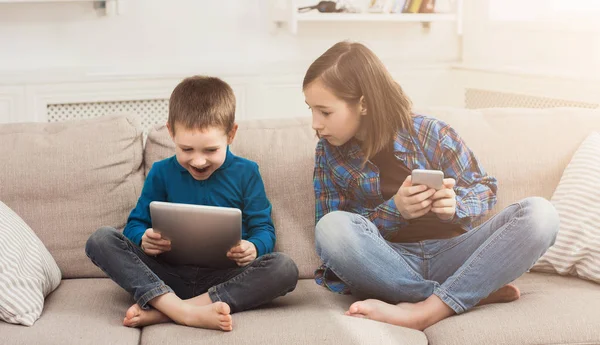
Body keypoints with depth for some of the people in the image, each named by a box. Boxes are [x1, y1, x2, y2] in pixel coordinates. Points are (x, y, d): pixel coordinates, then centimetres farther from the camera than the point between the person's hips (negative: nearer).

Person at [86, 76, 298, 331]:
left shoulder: (245, 173, 1)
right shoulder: (161, 173, 5)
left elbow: (263, 229, 2)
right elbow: (135, 224, 8)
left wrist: (253, 248, -23)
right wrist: (144, 240, -17)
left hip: (223, 278, -1)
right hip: (169, 275, 1)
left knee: (284, 269, -30)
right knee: (100, 240, -18)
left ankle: (162, 310, -32)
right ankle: (184, 311, -39)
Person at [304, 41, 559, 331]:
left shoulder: (430, 133, -4)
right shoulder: (330, 152, 1)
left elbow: (485, 188, 6)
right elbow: (337, 236, -2)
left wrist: (455, 205, -19)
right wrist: (394, 210, -19)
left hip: (450, 254, 0)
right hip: (389, 266, 0)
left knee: (539, 214, -23)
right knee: (331, 227, -31)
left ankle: (425, 311, -33)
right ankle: (474, 294, -24)